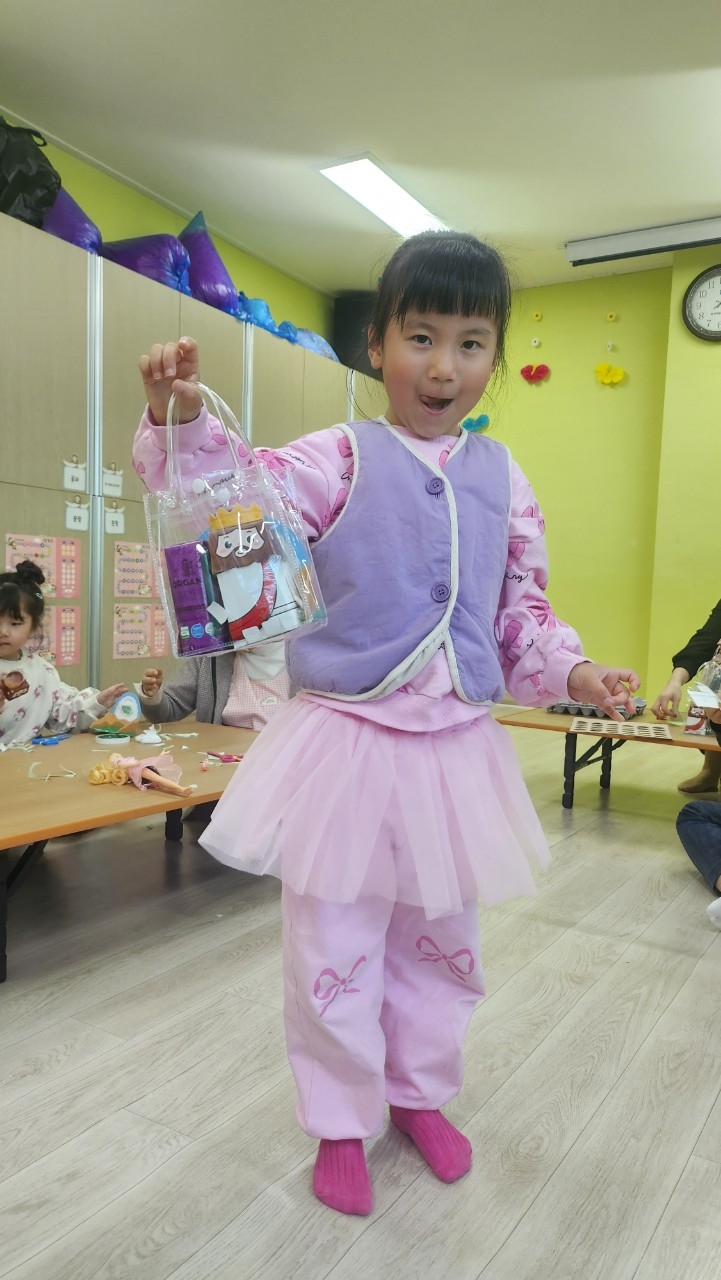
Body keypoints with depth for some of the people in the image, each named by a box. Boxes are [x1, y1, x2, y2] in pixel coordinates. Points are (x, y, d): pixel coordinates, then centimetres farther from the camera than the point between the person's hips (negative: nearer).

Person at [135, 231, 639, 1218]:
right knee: (335, 944, 9)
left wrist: (574, 673, -5)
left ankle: (421, 1093, 46)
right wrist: (185, 417, -32)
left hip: (458, 747, 4)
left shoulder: (503, 480, 6)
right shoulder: (338, 459, -5)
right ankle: (341, 1124, 35)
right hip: (349, 739, -3)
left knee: (442, 941, 20)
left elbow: (524, 613, 11)